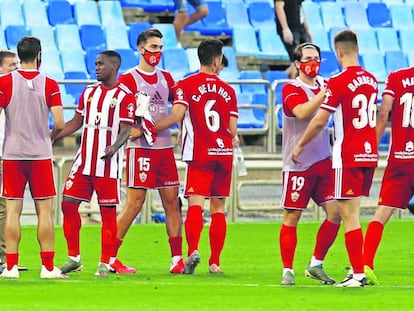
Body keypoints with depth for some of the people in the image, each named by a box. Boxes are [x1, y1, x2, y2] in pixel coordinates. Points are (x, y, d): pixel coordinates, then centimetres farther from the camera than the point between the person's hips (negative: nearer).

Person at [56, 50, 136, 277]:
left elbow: (125, 130, -10)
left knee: (108, 212, -2)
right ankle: (73, 258, 9)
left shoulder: (125, 96, -4)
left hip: (108, 163, -6)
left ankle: (105, 263, 5)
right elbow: (76, 122, 21)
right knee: (68, 203, 0)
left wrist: (114, 147, -28)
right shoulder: (89, 93, 14)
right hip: (84, 160, 6)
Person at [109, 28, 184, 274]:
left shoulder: (166, 78, 14)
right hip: (140, 148, -6)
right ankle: (109, 257, 1)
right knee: (135, 203, -7)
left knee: (172, 201, 3)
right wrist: (133, 130, -22)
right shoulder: (129, 79, -4)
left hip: (165, 147, 6)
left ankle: (177, 259, 7)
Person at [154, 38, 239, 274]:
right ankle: (215, 262, 8)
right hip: (224, 153, 3)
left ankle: (193, 250, -32)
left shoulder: (186, 85, -2)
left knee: (196, 203, -11)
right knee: (218, 208, 8)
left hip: (200, 155, -3)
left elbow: (176, 116, -13)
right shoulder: (228, 90, 9)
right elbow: (232, 129, 9)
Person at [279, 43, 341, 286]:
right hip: (297, 163, -6)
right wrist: (326, 92, -33)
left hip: (324, 161, 6)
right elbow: (302, 112, -28)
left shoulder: (325, 85, 11)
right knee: (292, 217, -2)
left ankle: (316, 265, 12)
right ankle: (288, 270, 6)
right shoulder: (291, 89, -8)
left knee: (336, 212, -1)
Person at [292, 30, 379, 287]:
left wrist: (300, 146, 1)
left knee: (350, 215, -5)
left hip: (348, 157, -7)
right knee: (351, 215, 14)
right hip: (370, 154, 7)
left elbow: (319, 121, -11)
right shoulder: (371, 80, 9)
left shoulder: (339, 82, -13)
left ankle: (359, 274, -9)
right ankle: (358, 269, 12)